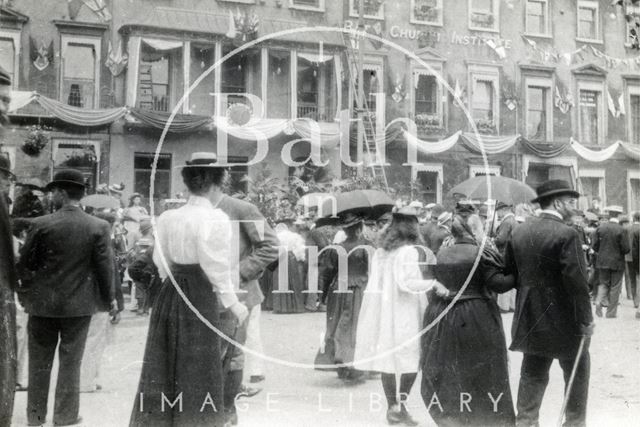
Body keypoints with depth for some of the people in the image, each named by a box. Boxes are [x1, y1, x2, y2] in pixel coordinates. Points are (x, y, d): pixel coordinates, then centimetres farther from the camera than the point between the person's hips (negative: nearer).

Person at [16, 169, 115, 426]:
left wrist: (25, 292, 15)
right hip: (79, 304, 0)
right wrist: (109, 298, 8)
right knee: (70, 362, 10)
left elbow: (24, 263, -2)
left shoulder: (41, 224, -10)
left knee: (39, 362, 14)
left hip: (43, 302, 0)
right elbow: (104, 266, -6)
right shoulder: (99, 227, -9)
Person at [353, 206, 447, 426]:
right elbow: (406, 282, -21)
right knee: (411, 359, 2)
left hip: (382, 312, 6)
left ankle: (392, 407, 14)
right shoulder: (412, 251, -11)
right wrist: (433, 283, -24)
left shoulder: (380, 251, 9)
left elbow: (373, 283, 12)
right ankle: (399, 405, -6)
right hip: (405, 313, -6)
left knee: (388, 359, 10)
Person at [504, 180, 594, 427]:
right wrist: (586, 319, -11)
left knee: (532, 376, 13)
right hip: (564, 321, -6)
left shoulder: (518, 232, 3)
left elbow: (509, 272, 8)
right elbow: (577, 282, -19)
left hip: (530, 319, 6)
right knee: (577, 376, 13)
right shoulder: (566, 234, -17)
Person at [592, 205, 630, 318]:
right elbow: (626, 248, -13)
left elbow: (595, 245, 0)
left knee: (603, 283, 15)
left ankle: (599, 301, -10)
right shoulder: (620, 230, -15)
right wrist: (621, 252, 9)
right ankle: (611, 312, 11)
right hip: (617, 262, -3)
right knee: (615, 287, 7)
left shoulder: (600, 228, -3)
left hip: (602, 261, 3)